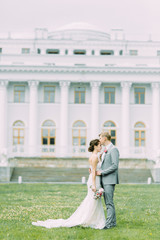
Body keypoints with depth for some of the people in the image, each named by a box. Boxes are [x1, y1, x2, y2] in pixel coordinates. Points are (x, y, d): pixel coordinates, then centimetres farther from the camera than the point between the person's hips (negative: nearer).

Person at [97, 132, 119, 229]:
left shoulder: (114, 150, -12)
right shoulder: (105, 150, 17)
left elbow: (115, 166, -19)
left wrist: (102, 172, -16)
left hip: (110, 180, -10)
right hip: (104, 180, 10)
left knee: (109, 202, -8)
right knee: (108, 202, 12)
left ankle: (109, 223, -6)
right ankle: (113, 221, 18)